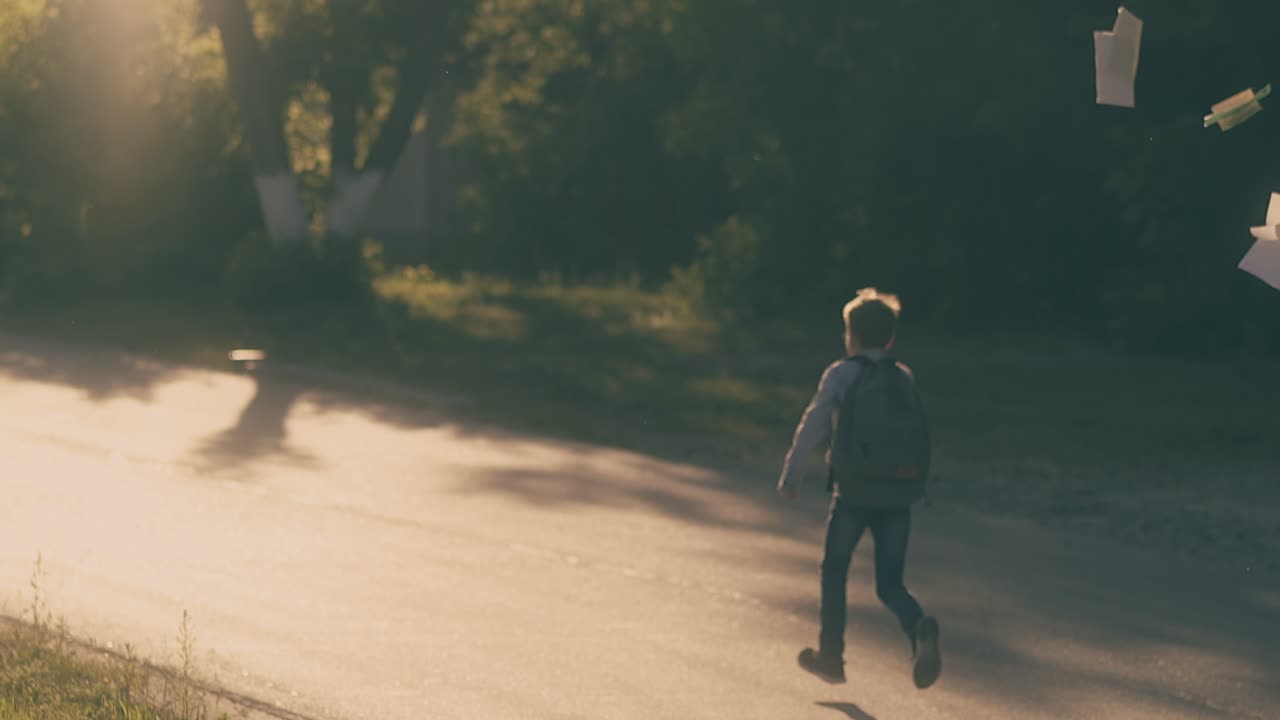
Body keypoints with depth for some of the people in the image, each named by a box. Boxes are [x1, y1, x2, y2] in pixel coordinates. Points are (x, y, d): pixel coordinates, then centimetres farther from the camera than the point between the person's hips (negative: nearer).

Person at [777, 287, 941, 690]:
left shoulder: (843, 374, -2)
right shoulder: (905, 377, 11)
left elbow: (813, 426, -6)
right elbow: (912, 429, 15)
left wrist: (791, 476, 2)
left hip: (854, 492, -3)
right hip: (899, 493, 3)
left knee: (834, 569, 17)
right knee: (890, 584, 6)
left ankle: (831, 657, 23)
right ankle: (919, 628, -25)